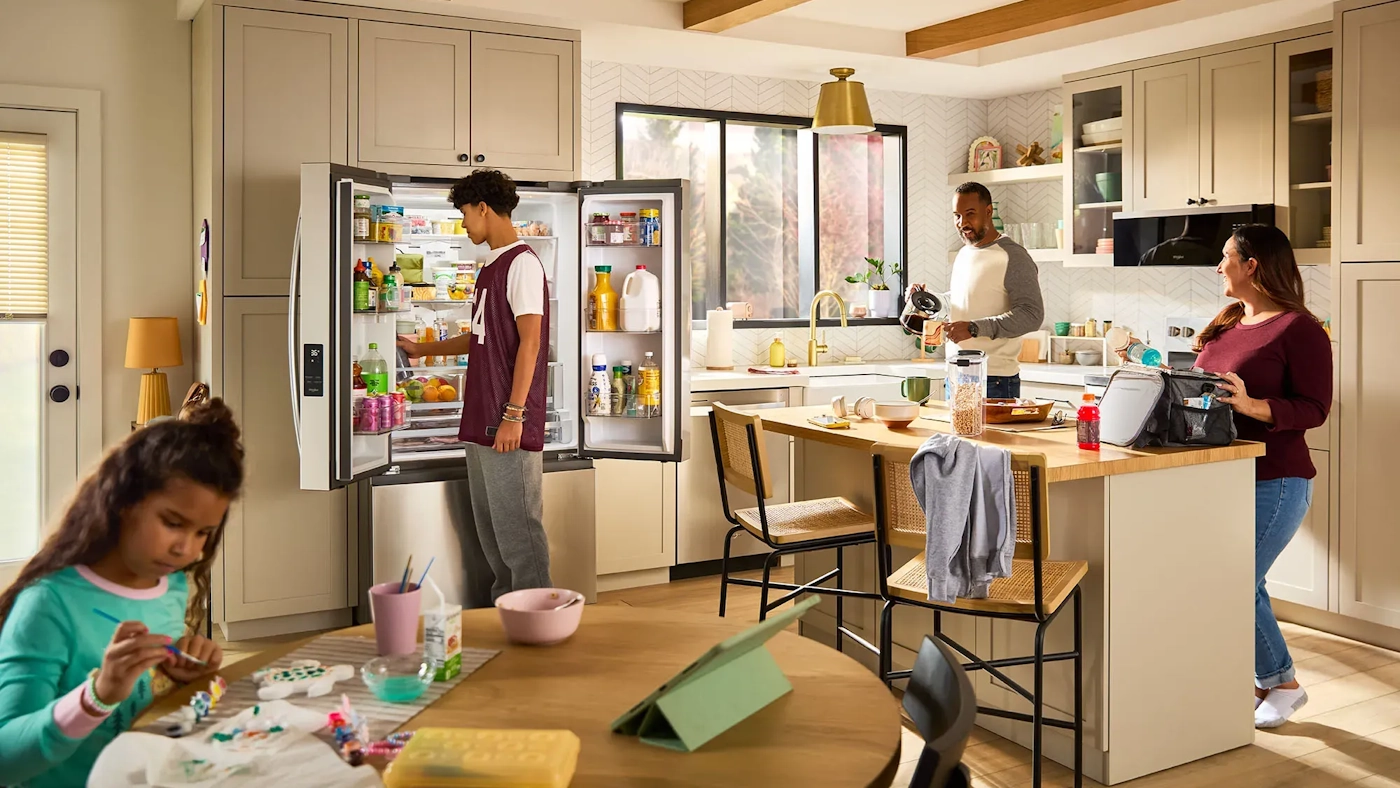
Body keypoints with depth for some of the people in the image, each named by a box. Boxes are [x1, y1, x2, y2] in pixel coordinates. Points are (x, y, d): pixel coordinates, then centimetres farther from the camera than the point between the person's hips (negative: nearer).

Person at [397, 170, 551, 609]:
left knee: (517, 532, -5)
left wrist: (513, 415, -20)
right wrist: (422, 350, 38)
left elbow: (529, 342, -17)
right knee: (488, 535, 13)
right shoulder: (492, 267, 19)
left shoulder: (521, 263, -10)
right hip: (481, 424, 10)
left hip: (510, 427, -10)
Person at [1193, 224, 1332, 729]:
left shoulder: (1298, 328, -11)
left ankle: (1281, 683, 14)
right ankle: (1264, 682, 26)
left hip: (1272, 482, -8)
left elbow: (1315, 409, -15)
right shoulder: (1227, 324, 13)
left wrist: (1252, 406, -30)